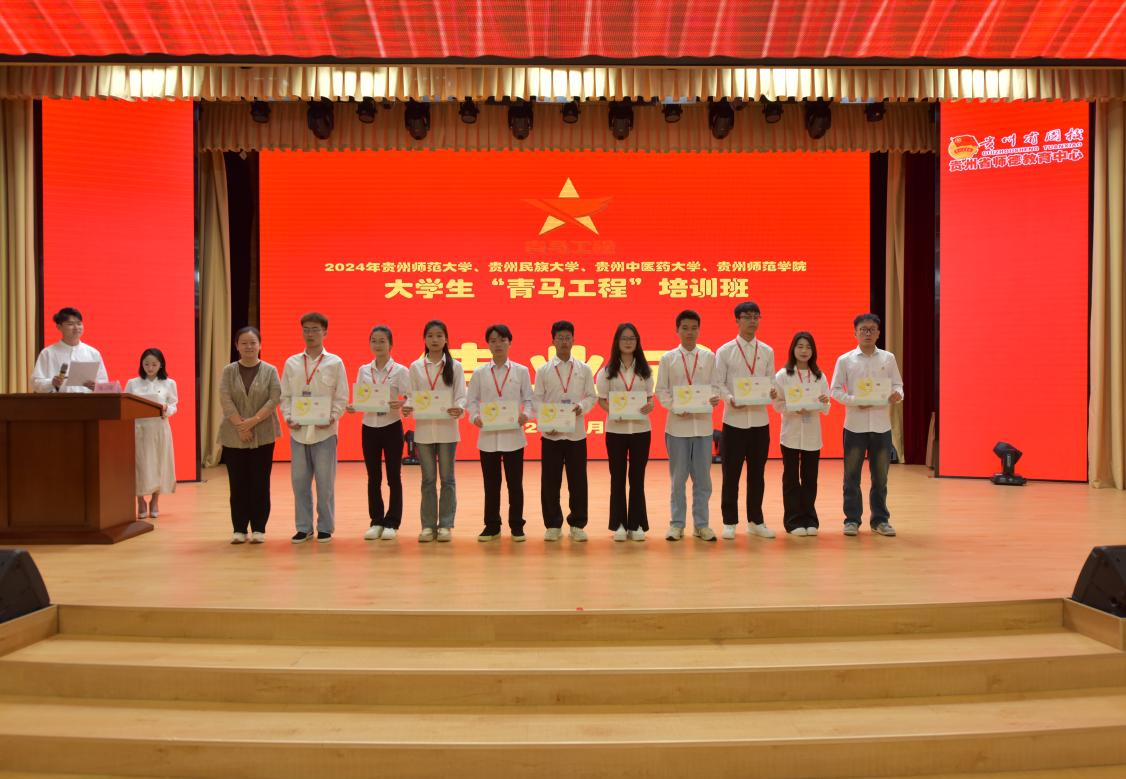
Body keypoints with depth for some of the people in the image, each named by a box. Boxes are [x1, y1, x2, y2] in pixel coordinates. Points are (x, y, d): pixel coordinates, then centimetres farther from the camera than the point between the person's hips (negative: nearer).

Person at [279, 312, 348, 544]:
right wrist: (288, 417, -5)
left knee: (325, 483, 1)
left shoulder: (335, 363, 2)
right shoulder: (291, 363, 9)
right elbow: (285, 395, 10)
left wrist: (332, 418, -13)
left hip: (324, 431, -2)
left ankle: (325, 528, 12)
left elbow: (341, 397, 1)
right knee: (299, 481, 6)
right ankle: (303, 527, 16)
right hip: (298, 431, 2)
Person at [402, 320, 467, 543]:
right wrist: (407, 407, -18)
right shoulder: (416, 367, 5)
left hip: (447, 428, -1)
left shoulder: (454, 366, 1)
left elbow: (461, 396, -3)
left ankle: (445, 525, 12)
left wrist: (459, 409, -25)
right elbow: (411, 396, 4)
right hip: (423, 428, 1)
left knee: (447, 478, 5)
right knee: (428, 479, 8)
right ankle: (428, 525, 14)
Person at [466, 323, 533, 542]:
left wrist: (526, 414, -16)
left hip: (513, 435, -1)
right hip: (488, 436, 1)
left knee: (515, 483, 3)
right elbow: (472, 400, 6)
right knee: (491, 484, 7)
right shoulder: (480, 373, 6)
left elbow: (529, 399, 4)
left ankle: (516, 526, 14)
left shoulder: (521, 371, 5)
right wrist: (475, 416, -13)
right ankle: (492, 526, 17)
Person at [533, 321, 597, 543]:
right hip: (550, 433, 0)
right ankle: (553, 525, 14)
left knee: (578, 480, 3)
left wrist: (582, 406, -13)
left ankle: (577, 525, 14)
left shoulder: (584, 369, 6)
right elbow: (536, 401, 3)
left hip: (576, 433, 1)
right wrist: (544, 423, -11)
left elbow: (592, 397, 8)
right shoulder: (543, 370, 4)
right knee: (550, 481, 3)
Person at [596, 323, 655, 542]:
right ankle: (619, 524, 12)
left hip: (641, 429, 1)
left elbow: (650, 398, 7)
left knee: (637, 477, 6)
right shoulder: (608, 370, 2)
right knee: (618, 477, 5)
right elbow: (601, 400, 1)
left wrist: (649, 406, -15)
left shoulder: (645, 369, 6)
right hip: (616, 430, -1)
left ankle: (637, 524, 13)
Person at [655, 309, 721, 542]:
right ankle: (676, 524, 14)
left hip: (703, 423, 1)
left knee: (702, 477, 6)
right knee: (678, 477, 5)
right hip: (677, 424, -1)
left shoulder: (708, 357, 6)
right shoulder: (668, 358, 3)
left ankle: (701, 524, 15)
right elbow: (661, 390, 2)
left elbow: (714, 386, 6)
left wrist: (715, 397, -16)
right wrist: (675, 408, -14)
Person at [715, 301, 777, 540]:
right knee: (731, 474, 2)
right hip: (734, 420, -3)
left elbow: (771, 383, 10)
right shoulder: (725, 351, 0)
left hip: (760, 420, 3)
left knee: (757, 473, 9)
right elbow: (718, 383, -3)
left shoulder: (767, 352, 9)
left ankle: (755, 521, 20)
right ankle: (729, 522, 12)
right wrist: (731, 399, -21)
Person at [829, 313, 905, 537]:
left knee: (880, 475, 8)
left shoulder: (888, 358, 7)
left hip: (881, 424, 2)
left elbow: (897, 385, 9)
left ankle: (880, 519, 19)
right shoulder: (845, 360, 1)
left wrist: (897, 394, -14)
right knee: (852, 475, 3)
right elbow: (836, 390, 1)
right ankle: (852, 519, 13)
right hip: (855, 424, -1)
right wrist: (855, 401, -16)